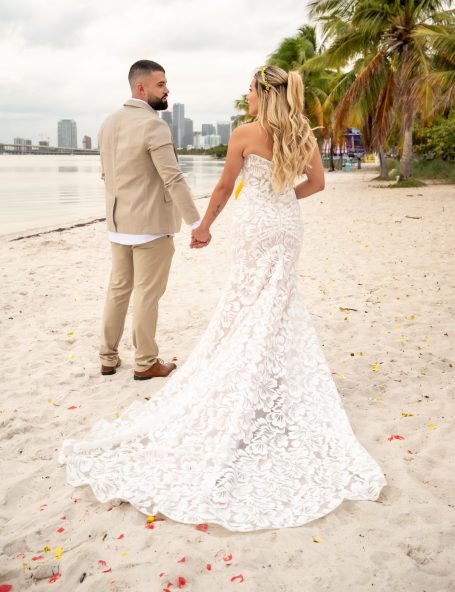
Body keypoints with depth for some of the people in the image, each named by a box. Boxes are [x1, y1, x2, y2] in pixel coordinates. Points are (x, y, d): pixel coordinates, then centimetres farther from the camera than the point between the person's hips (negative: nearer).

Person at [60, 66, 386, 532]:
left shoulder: (245, 133, -10)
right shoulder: (303, 135, 0)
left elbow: (224, 188, -3)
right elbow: (316, 183, 8)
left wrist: (204, 227, 9)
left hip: (254, 226, -3)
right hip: (287, 227, 4)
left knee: (250, 305, 9)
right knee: (278, 305, 14)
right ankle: (275, 382, 20)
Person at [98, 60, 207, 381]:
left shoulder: (109, 124, 8)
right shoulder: (153, 124, -16)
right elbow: (174, 179, -21)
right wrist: (196, 222, -18)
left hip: (119, 222, 8)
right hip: (150, 223, -8)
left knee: (118, 288, 15)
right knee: (147, 294, 1)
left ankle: (108, 357, 22)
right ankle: (146, 363, 12)